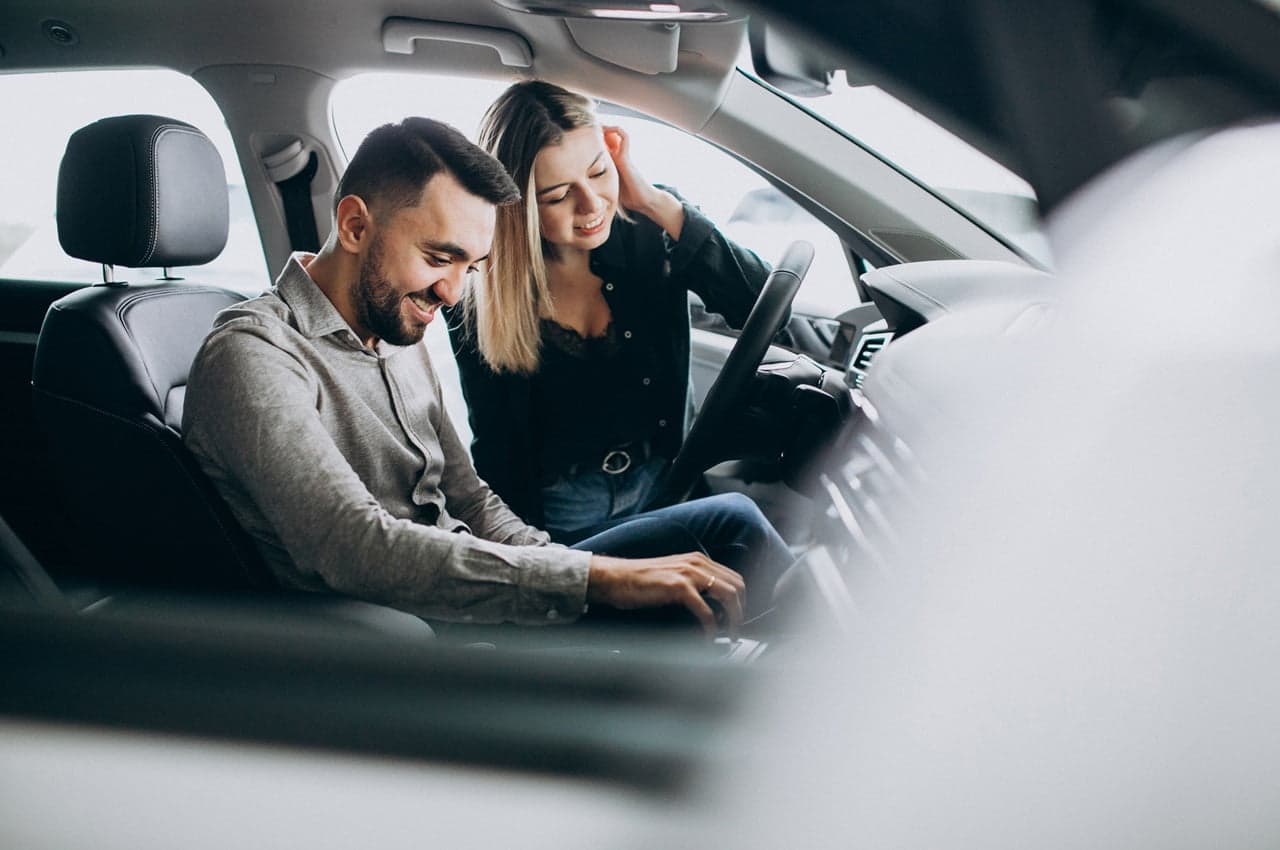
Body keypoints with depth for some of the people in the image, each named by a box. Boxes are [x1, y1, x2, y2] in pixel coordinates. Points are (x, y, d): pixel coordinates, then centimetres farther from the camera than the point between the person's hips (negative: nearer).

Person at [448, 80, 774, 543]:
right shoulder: (477, 302, -9)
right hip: (559, 515, -2)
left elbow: (763, 307, -16)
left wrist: (655, 202, -19)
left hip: (663, 484, 3)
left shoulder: (647, 233, -5)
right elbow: (495, 446, -1)